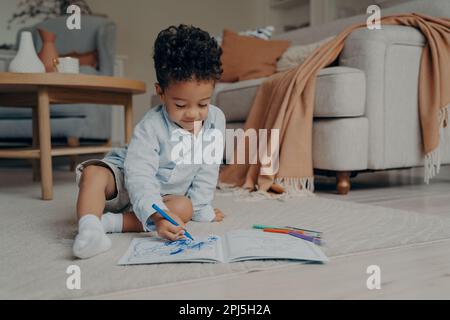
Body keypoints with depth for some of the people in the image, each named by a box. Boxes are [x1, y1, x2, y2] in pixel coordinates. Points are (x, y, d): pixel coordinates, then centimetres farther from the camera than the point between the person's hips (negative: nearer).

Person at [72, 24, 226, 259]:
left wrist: (199, 206, -7)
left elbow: (209, 168, -4)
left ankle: (109, 222, -32)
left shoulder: (216, 119, -13)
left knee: (184, 208, -30)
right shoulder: (151, 127, -27)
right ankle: (88, 227, -46)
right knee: (93, 173, -31)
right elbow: (139, 176, -36)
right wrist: (157, 216, -51)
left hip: (167, 195, 4)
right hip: (125, 182, -3)